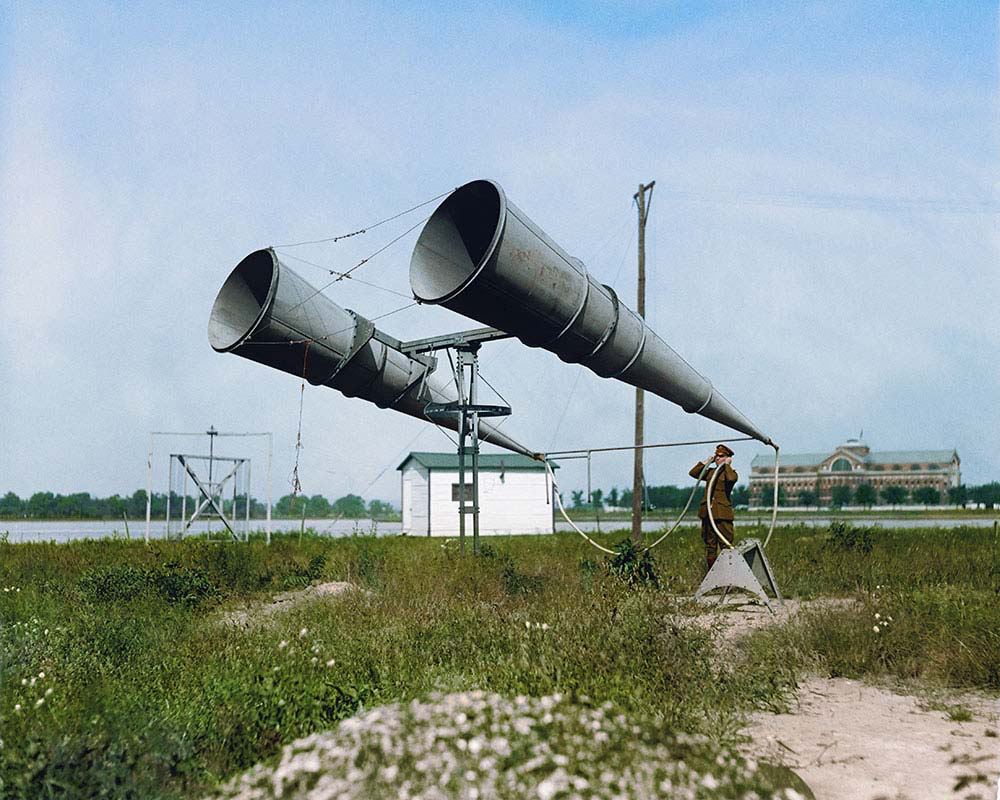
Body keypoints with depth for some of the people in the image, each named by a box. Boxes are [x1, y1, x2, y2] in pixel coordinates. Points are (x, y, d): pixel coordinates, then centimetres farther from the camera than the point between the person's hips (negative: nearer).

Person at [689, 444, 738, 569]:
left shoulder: (731, 472, 1)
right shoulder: (710, 472, 16)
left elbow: (731, 479, -23)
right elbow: (693, 473, 11)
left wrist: (727, 465, -8)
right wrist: (706, 462, 9)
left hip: (723, 514, -5)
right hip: (707, 512, 6)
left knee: (726, 545, -5)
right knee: (710, 545, 9)